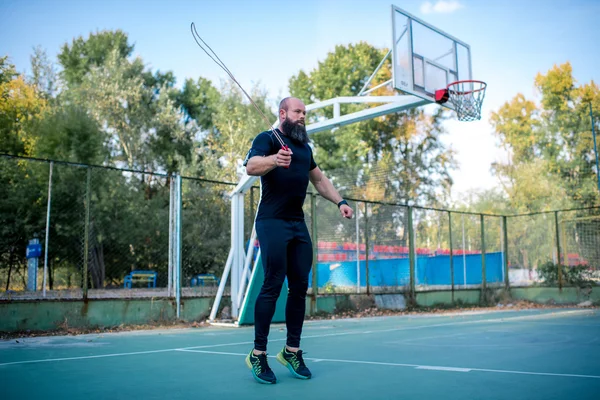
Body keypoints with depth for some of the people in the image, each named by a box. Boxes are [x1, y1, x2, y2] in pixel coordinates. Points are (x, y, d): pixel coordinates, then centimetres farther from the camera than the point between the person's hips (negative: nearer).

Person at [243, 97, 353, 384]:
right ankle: (258, 354, -2)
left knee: (300, 287, 5)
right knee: (273, 285, -11)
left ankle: (292, 350, 15)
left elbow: (319, 179, 32)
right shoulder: (267, 139, -1)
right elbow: (251, 167, -20)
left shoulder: (305, 148, 21)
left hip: (298, 223, 7)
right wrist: (274, 160, -40)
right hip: (272, 222, -7)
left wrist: (340, 201, 19)